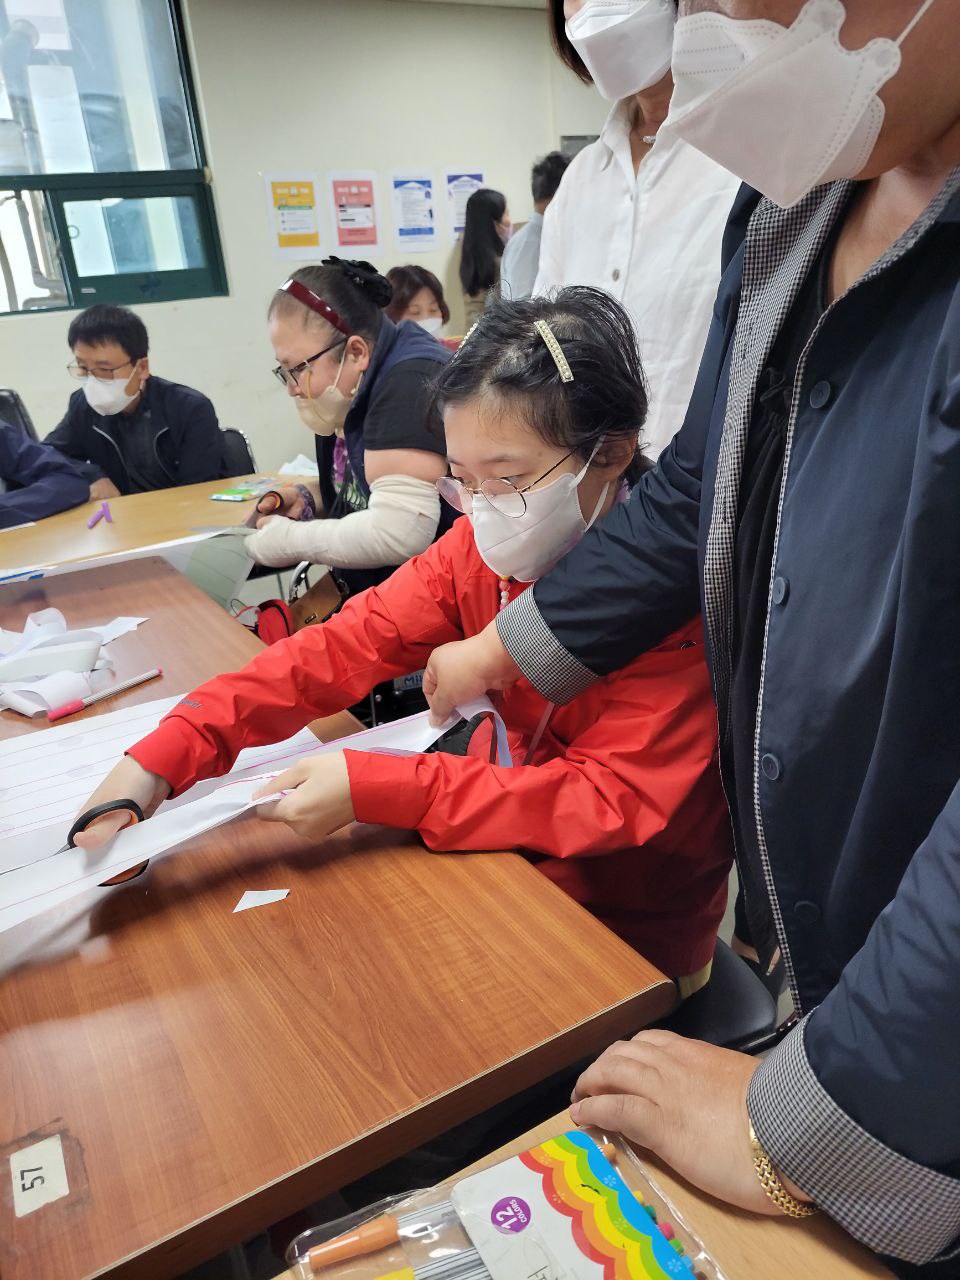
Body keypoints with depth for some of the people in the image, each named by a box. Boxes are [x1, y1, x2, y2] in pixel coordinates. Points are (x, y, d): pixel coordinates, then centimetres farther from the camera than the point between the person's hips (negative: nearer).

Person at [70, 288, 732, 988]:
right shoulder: (479, 548, -8)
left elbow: (614, 800, -28)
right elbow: (347, 645, -13)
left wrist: (375, 789, -34)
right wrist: (163, 757, -24)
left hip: (632, 931, -4)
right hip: (508, 853, 5)